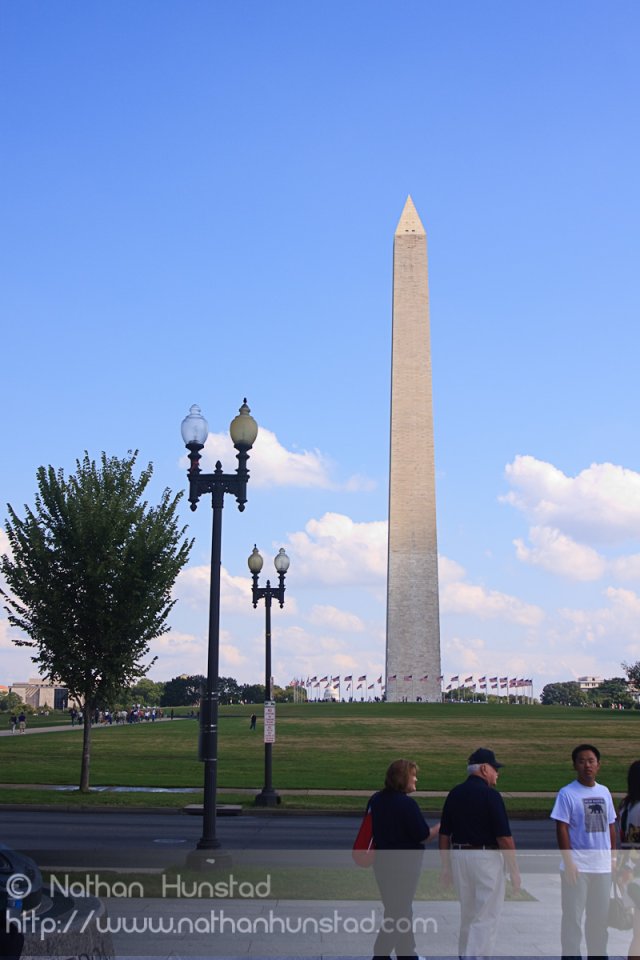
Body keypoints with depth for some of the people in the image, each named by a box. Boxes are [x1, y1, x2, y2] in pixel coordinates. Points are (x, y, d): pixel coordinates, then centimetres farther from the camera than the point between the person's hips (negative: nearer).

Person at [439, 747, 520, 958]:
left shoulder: (454, 793, 7)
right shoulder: (490, 794, -12)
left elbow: (444, 835, 10)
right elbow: (504, 838, -13)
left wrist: (446, 866, 16)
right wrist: (514, 870, -6)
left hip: (459, 856, 7)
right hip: (486, 857, -7)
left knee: (467, 915, 19)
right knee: (486, 918, -1)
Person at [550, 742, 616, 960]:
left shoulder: (604, 792, 10)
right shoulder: (567, 793, -8)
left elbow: (611, 826, 16)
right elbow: (561, 829, -10)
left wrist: (613, 858, 11)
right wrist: (568, 862, -15)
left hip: (603, 866, 6)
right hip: (578, 866, -5)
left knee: (599, 916, 15)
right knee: (573, 916, -1)